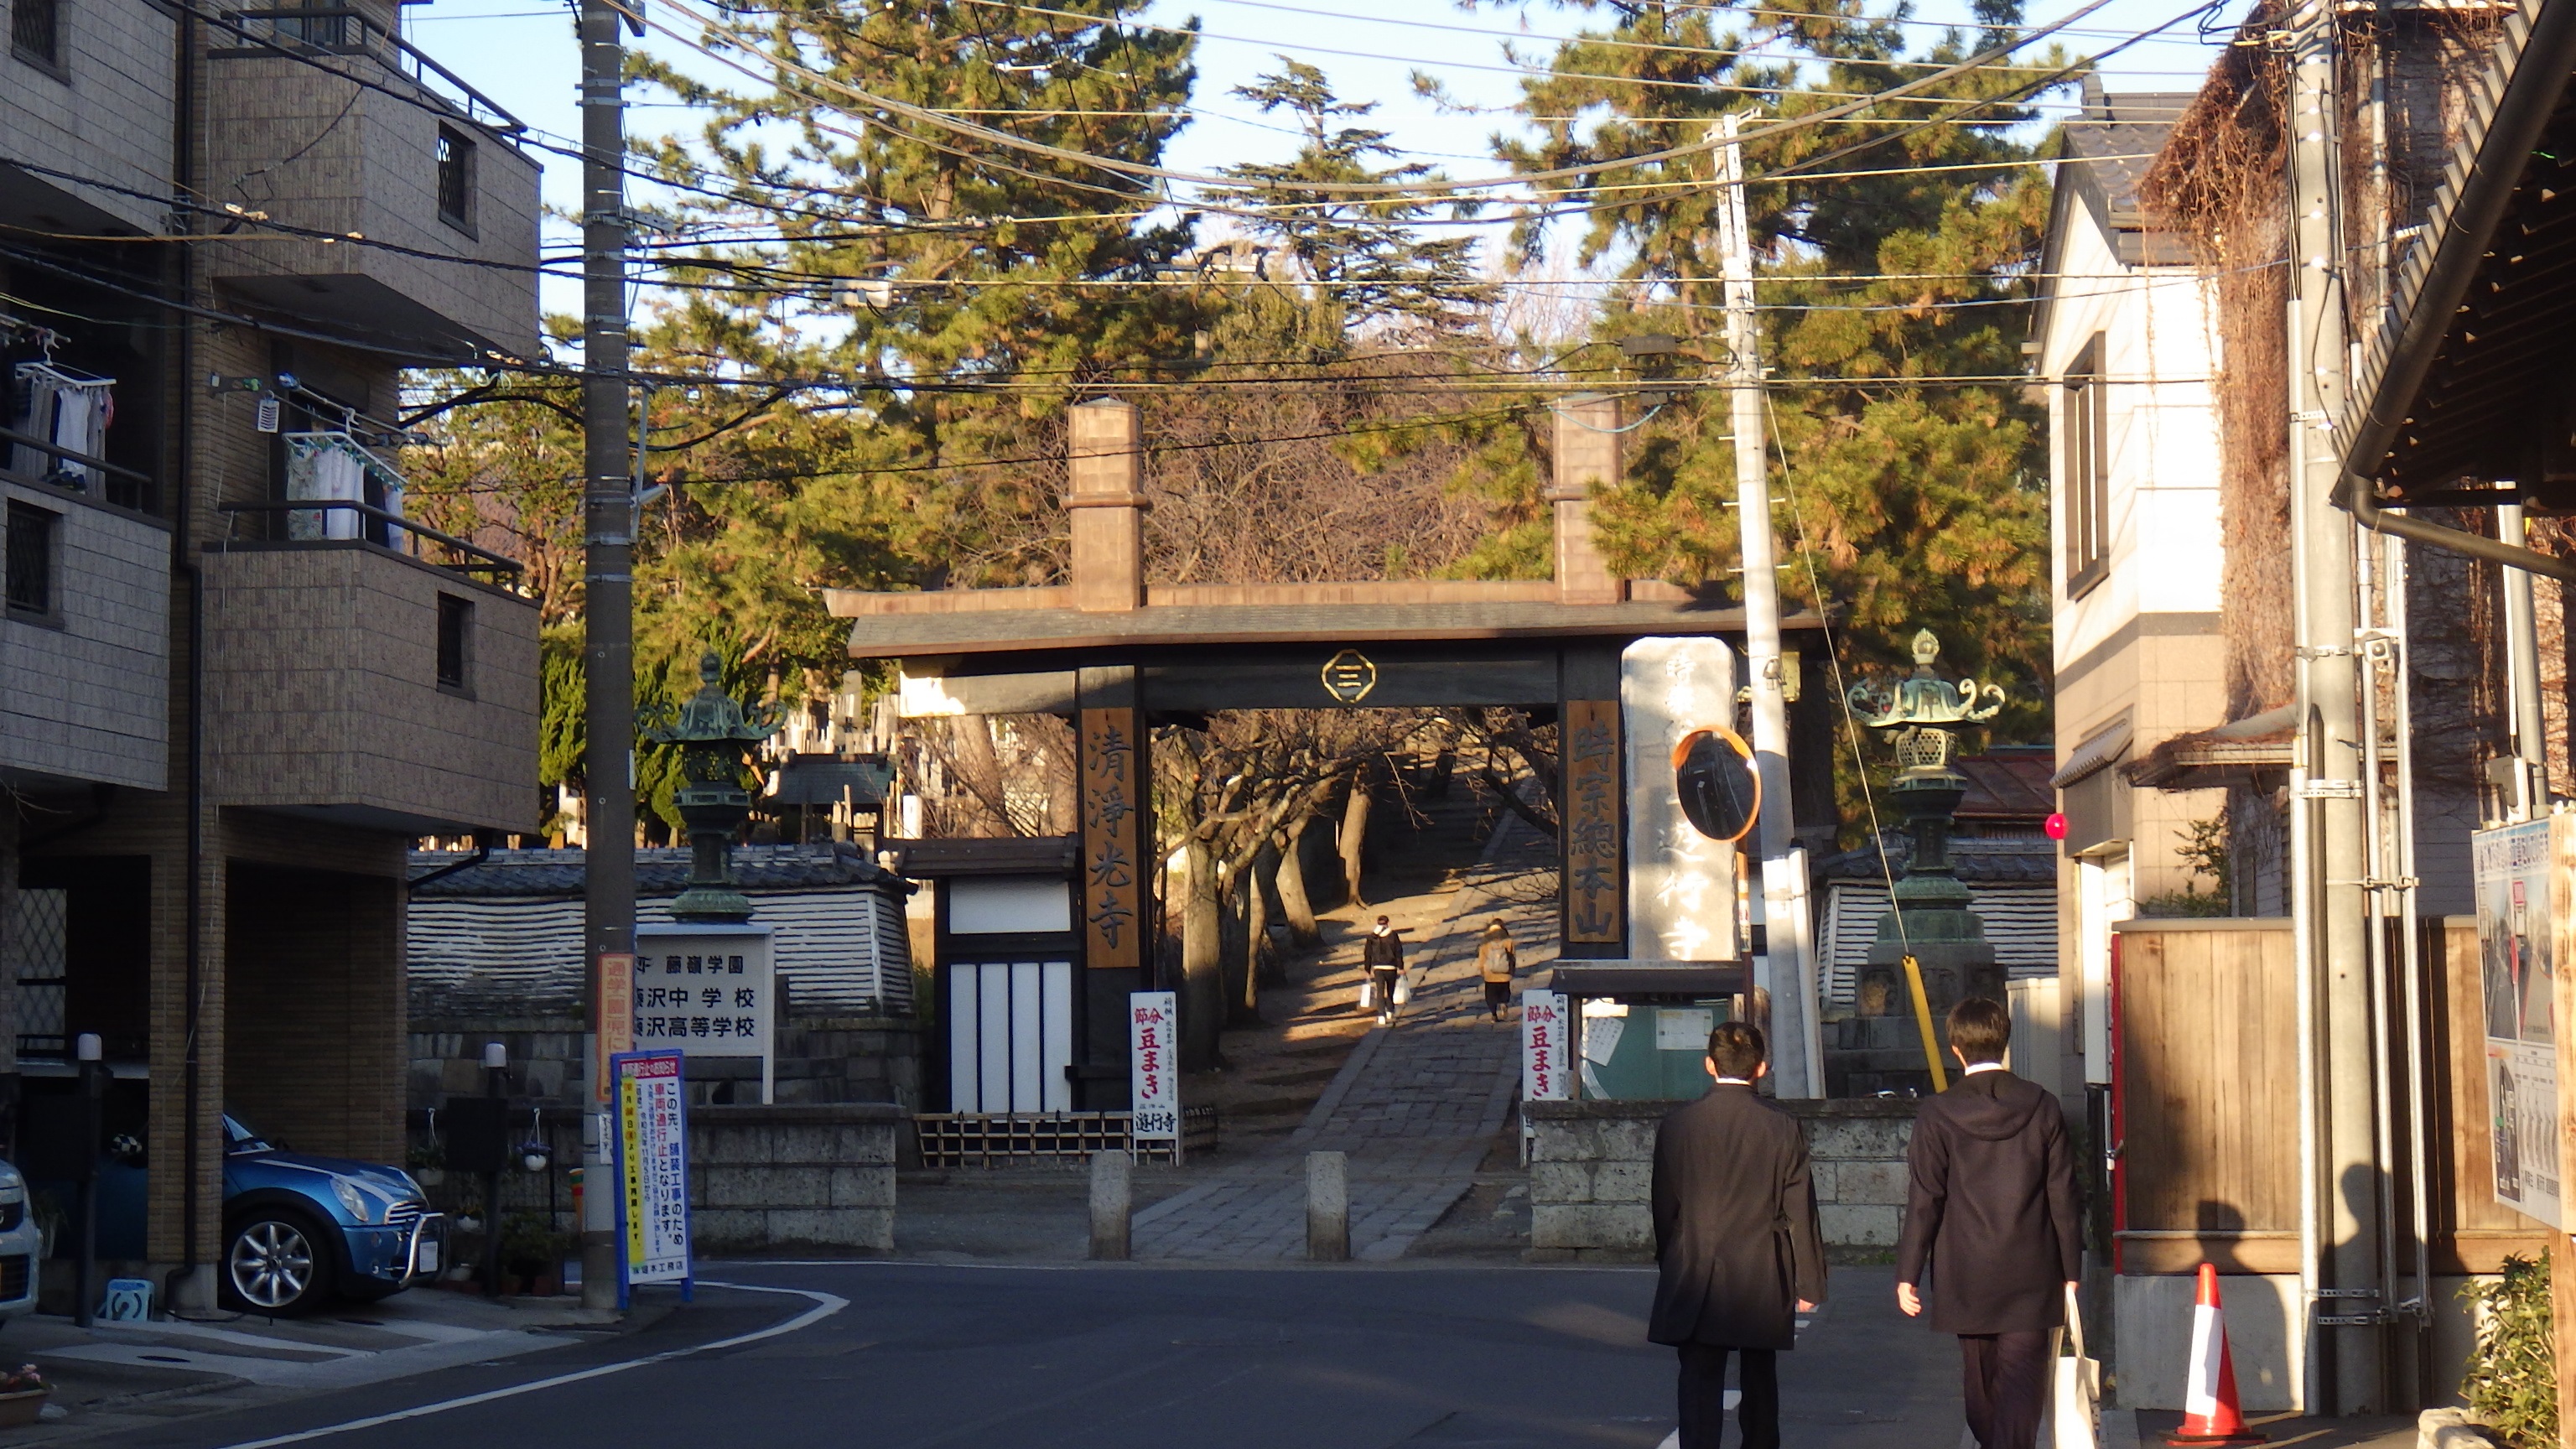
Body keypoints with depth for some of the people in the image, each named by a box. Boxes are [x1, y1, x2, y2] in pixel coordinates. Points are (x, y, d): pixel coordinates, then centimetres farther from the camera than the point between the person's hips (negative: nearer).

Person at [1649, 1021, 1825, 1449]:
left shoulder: (1677, 1126, -4)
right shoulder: (1783, 1129, -6)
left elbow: (1664, 1209, 3)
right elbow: (1799, 1212, -4)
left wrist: (1669, 1268, 17)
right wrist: (1808, 1282, 3)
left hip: (1696, 1282, 0)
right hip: (1763, 1284, 0)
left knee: (1699, 1386, -1)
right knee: (1760, 1383, 15)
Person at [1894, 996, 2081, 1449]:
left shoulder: (1938, 1115, -6)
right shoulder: (2041, 1106, -2)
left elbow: (1924, 1202, -7)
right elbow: (2063, 1195, 1)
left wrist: (1908, 1274, 0)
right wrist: (2069, 1271, 8)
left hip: (1965, 1276, 0)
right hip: (2031, 1274, 0)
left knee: (1981, 1380, 16)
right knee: (2022, 1379, -4)